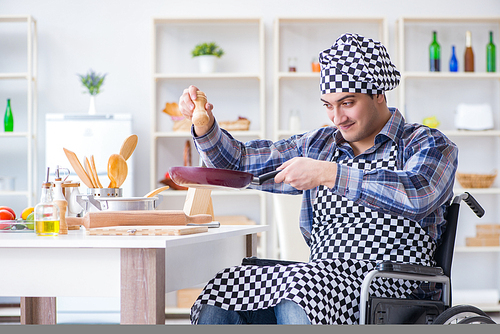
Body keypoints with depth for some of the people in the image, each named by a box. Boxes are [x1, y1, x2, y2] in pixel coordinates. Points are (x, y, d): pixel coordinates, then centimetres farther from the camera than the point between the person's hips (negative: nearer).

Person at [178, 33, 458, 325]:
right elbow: (237, 161, 24)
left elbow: (418, 195, -21)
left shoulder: (429, 144, 3)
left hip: (391, 286, -5)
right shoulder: (317, 145, 20)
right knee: (216, 307, -20)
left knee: (294, 303, -35)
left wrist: (327, 173, -21)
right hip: (322, 278, 5)